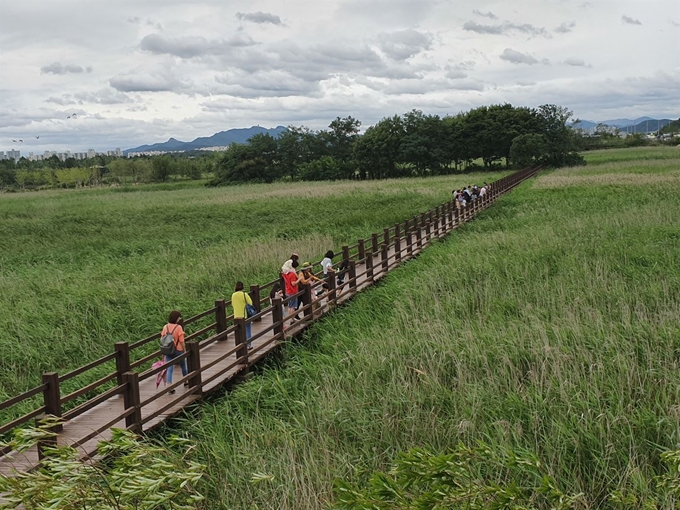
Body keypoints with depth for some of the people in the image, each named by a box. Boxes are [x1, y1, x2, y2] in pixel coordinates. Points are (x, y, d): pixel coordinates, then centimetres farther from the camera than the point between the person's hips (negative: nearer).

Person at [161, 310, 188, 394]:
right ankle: (186, 381, 40)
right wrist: (185, 350, -3)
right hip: (178, 350, -3)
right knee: (183, 366, 21)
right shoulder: (178, 327, -16)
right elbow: (181, 341, -14)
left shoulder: (165, 327, -2)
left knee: (169, 369, 4)